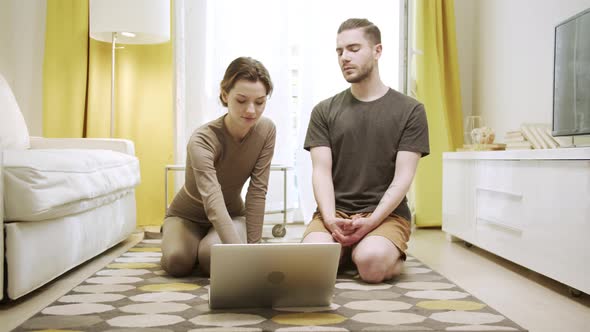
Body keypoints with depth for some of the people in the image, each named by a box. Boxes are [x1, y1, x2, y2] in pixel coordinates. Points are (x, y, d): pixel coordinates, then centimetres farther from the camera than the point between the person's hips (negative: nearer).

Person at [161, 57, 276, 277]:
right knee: (178, 261, -29)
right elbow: (212, 201, -48)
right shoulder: (203, 140, -34)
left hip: (231, 213, 2)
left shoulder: (266, 131, -20)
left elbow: (257, 192, -18)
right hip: (188, 215, -1)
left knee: (212, 258, -30)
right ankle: (172, 236, 8)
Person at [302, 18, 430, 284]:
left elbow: (402, 178, -4)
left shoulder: (410, 110, 3)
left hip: (386, 214, -2)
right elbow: (321, 172, 1)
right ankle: (347, 251, 5)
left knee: (371, 262, -34)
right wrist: (330, 219, -17)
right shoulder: (324, 112, 10)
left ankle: (394, 254, 3)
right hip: (335, 213, 2)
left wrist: (370, 222, -17)